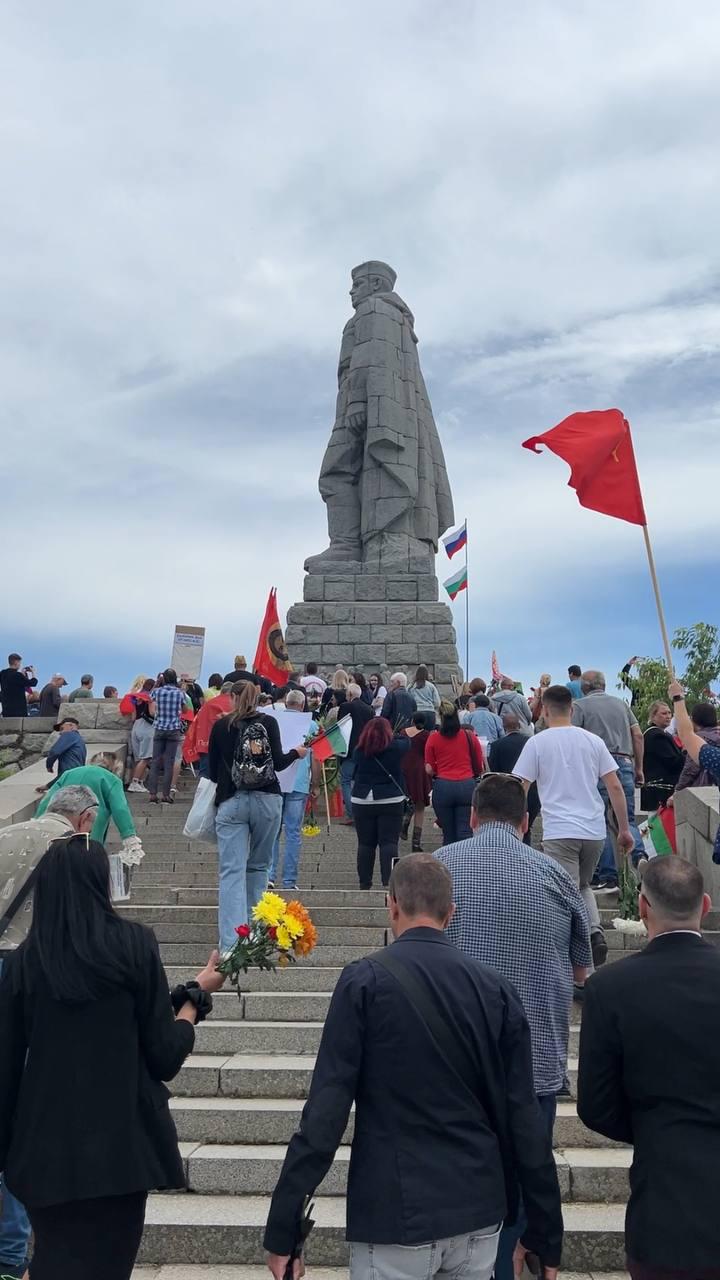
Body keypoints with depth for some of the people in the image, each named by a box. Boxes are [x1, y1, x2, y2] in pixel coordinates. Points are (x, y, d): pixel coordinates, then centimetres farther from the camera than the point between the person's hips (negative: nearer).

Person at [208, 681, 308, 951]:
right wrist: (297, 753, 16)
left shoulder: (220, 726, 6)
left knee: (232, 871, -4)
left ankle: (231, 943, -12)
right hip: (267, 800, 1)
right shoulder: (269, 722, 3)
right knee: (258, 866, 15)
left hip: (231, 802, -1)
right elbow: (278, 762, -3)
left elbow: (212, 771, 9)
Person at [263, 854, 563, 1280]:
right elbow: (524, 1117, -1)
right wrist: (545, 1233, 9)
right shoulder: (496, 988, -3)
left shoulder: (365, 980, -13)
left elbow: (326, 1110, -14)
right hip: (478, 1214, 4)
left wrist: (283, 1228, -8)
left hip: (395, 1215, -4)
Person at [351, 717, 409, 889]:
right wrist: (399, 735, 32)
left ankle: (365, 883, 16)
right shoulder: (395, 748, -6)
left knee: (365, 843, 9)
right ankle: (388, 881, -9)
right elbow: (406, 740, 14)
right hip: (391, 802, -2)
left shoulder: (359, 751, -2)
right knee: (389, 843, -1)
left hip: (362, 802, 2)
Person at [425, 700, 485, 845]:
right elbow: (480, 768, 8)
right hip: (467, 786, 0)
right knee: (464, 832, 0)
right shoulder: (469, 736, 3)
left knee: (448, 834, 11)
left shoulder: (433, 738, 0)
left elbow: (429, 769, 0)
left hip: (442, 787, 0)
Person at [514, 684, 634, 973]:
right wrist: (624, 829, 13)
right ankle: (595, 931, 3)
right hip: (595, 832, 4)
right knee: (583, 886, 25)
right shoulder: (593, 740, 7)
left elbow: (519, 790, -4)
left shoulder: (537, 743, -2)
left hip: (559, 833, -4)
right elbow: (615, 787, 5)